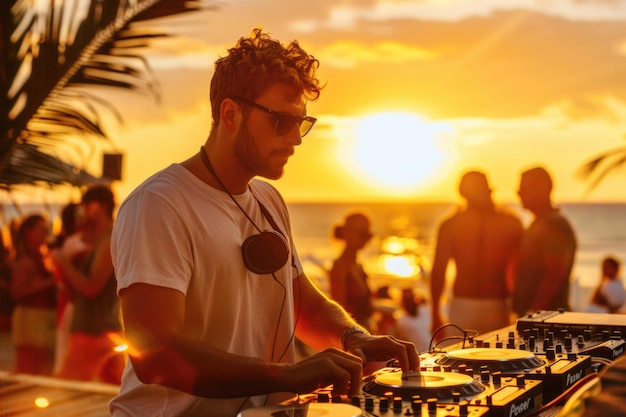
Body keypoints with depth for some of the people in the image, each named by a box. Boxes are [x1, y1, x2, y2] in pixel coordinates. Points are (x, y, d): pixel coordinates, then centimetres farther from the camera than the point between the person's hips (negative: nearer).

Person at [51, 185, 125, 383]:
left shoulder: (110, 242, -10)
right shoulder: (97, 246, 19)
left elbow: (91, 288, -18)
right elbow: (77, 295, 19)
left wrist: (65, 264, -8)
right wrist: (64, 270, 4)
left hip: (93, 334, -9)